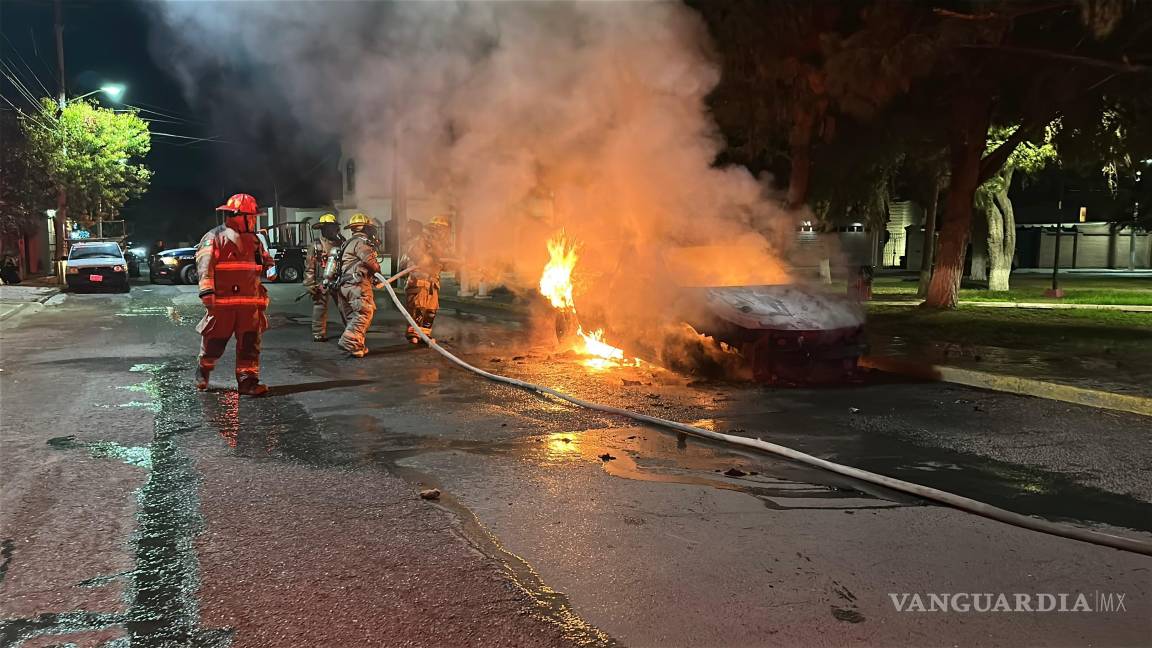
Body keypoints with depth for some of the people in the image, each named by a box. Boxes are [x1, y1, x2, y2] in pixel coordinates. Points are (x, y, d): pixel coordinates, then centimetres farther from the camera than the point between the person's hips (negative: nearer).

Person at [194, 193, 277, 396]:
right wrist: (207, 292, -21)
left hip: (250, 302, 5)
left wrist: (271, 268, 3)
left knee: (250, 343, 0)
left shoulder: (253, 239, 15)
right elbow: (205, 266, -11)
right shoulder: (214, 238, -4)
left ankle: (247, 381, 3)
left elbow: (265, 259, 26)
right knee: (214, 342, 8)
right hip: (222, 302, -5)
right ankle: (203, 371, 33)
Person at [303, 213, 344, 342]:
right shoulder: (316, 245, -4)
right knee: (320, 308, 0)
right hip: (322, 282, -4)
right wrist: (310, 284, -11)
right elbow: (309, 266, -5)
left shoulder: (340, 243, 9)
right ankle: (319, 334, 6)